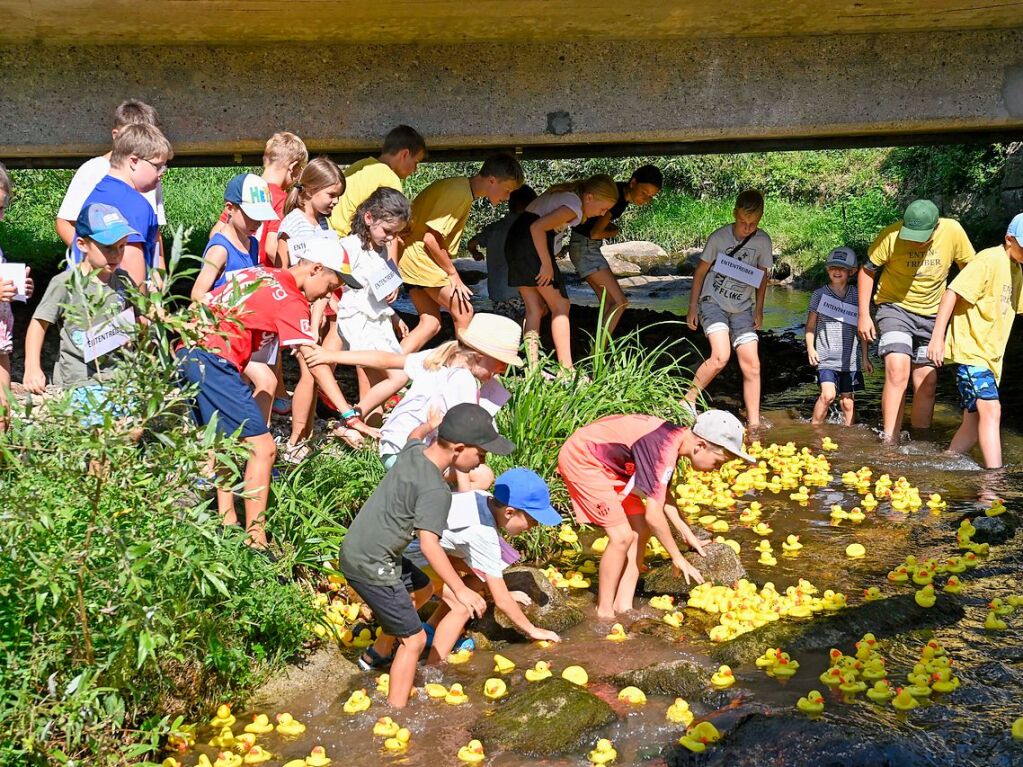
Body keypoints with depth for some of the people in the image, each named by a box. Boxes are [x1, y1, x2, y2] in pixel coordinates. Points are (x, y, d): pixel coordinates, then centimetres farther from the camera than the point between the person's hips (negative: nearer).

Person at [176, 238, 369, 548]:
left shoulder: (258, 273, 17)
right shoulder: (290, 300, -6)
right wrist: (350, 415, -14)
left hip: (186, 352, 9)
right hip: (214, 361, -9)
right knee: (263, 448, -6)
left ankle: (227, 523, 24)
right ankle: (255, 540, -6)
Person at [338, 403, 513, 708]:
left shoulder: (413, 450, -1)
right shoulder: (436, 491, -25)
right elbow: (429, 544, -33)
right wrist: (460, 590, -31)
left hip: (357, 550, 10)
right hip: (371, 566, -10)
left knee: (422, 590, 30)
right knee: (414, 640, -2)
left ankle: (377, 654, 44)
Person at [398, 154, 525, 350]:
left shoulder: (461, 187, 12)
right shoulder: (459, 192, -19)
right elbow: (431, 238, -23)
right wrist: (453, 274, -13)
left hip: (412, 259, 9)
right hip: (420, 255, -9)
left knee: (431, 322, 7)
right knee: (464, 312, -3)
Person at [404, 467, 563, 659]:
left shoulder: (484, 499, -6)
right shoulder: (483, 534, -27)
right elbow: (500, 600, -18)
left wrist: (504, 595, 7)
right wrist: (532, 631, -6)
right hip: (409, 553, -9)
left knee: (482, 573, 7)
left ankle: (431, 630, 18)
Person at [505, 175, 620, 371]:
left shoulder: (563, 194, 16)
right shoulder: (574, 205, -12)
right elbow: (537, 227, -22)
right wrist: (547, 265, -19)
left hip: (514, 242, 9)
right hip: (532, 246, -9)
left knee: (534, 309, 8)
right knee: (561, 306, -2)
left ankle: (533, 367, 3)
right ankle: (566, 369, -3)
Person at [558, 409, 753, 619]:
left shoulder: (674, 437, -2)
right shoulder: (664, 451, -31)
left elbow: (660, 492, 10)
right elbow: (653, 515, -30)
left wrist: (687, 533, 7)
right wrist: (678, 558, -18)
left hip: (606, 462, 10)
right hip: (581, 460, -10)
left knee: (640, 531, 6)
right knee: (622, 536, -13)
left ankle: (623, 606, 12)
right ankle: (604, 613, 1)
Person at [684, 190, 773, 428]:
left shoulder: (763, 241, -6)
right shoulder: (719, 237, -14)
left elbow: (762, 275, 9)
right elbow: (701, 271, -3)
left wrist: (758, 310, 8)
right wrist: (693, 307, -2)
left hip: (743, 309, 4)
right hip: (713, 302, -3)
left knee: (752, 365, -4)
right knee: (721, 356, -24)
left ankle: (753, 423, 5)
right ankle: (689, 400, -5)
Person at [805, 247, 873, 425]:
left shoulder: (856, 296, 7)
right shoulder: (820, 294, 2)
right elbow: (810, 325, 7)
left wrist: (865, 357, 12)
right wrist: (810, 348, -7)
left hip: (850, 358, 2)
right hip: (826, 356, -2)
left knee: (847, 402, 6)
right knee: (828, 395, -18)